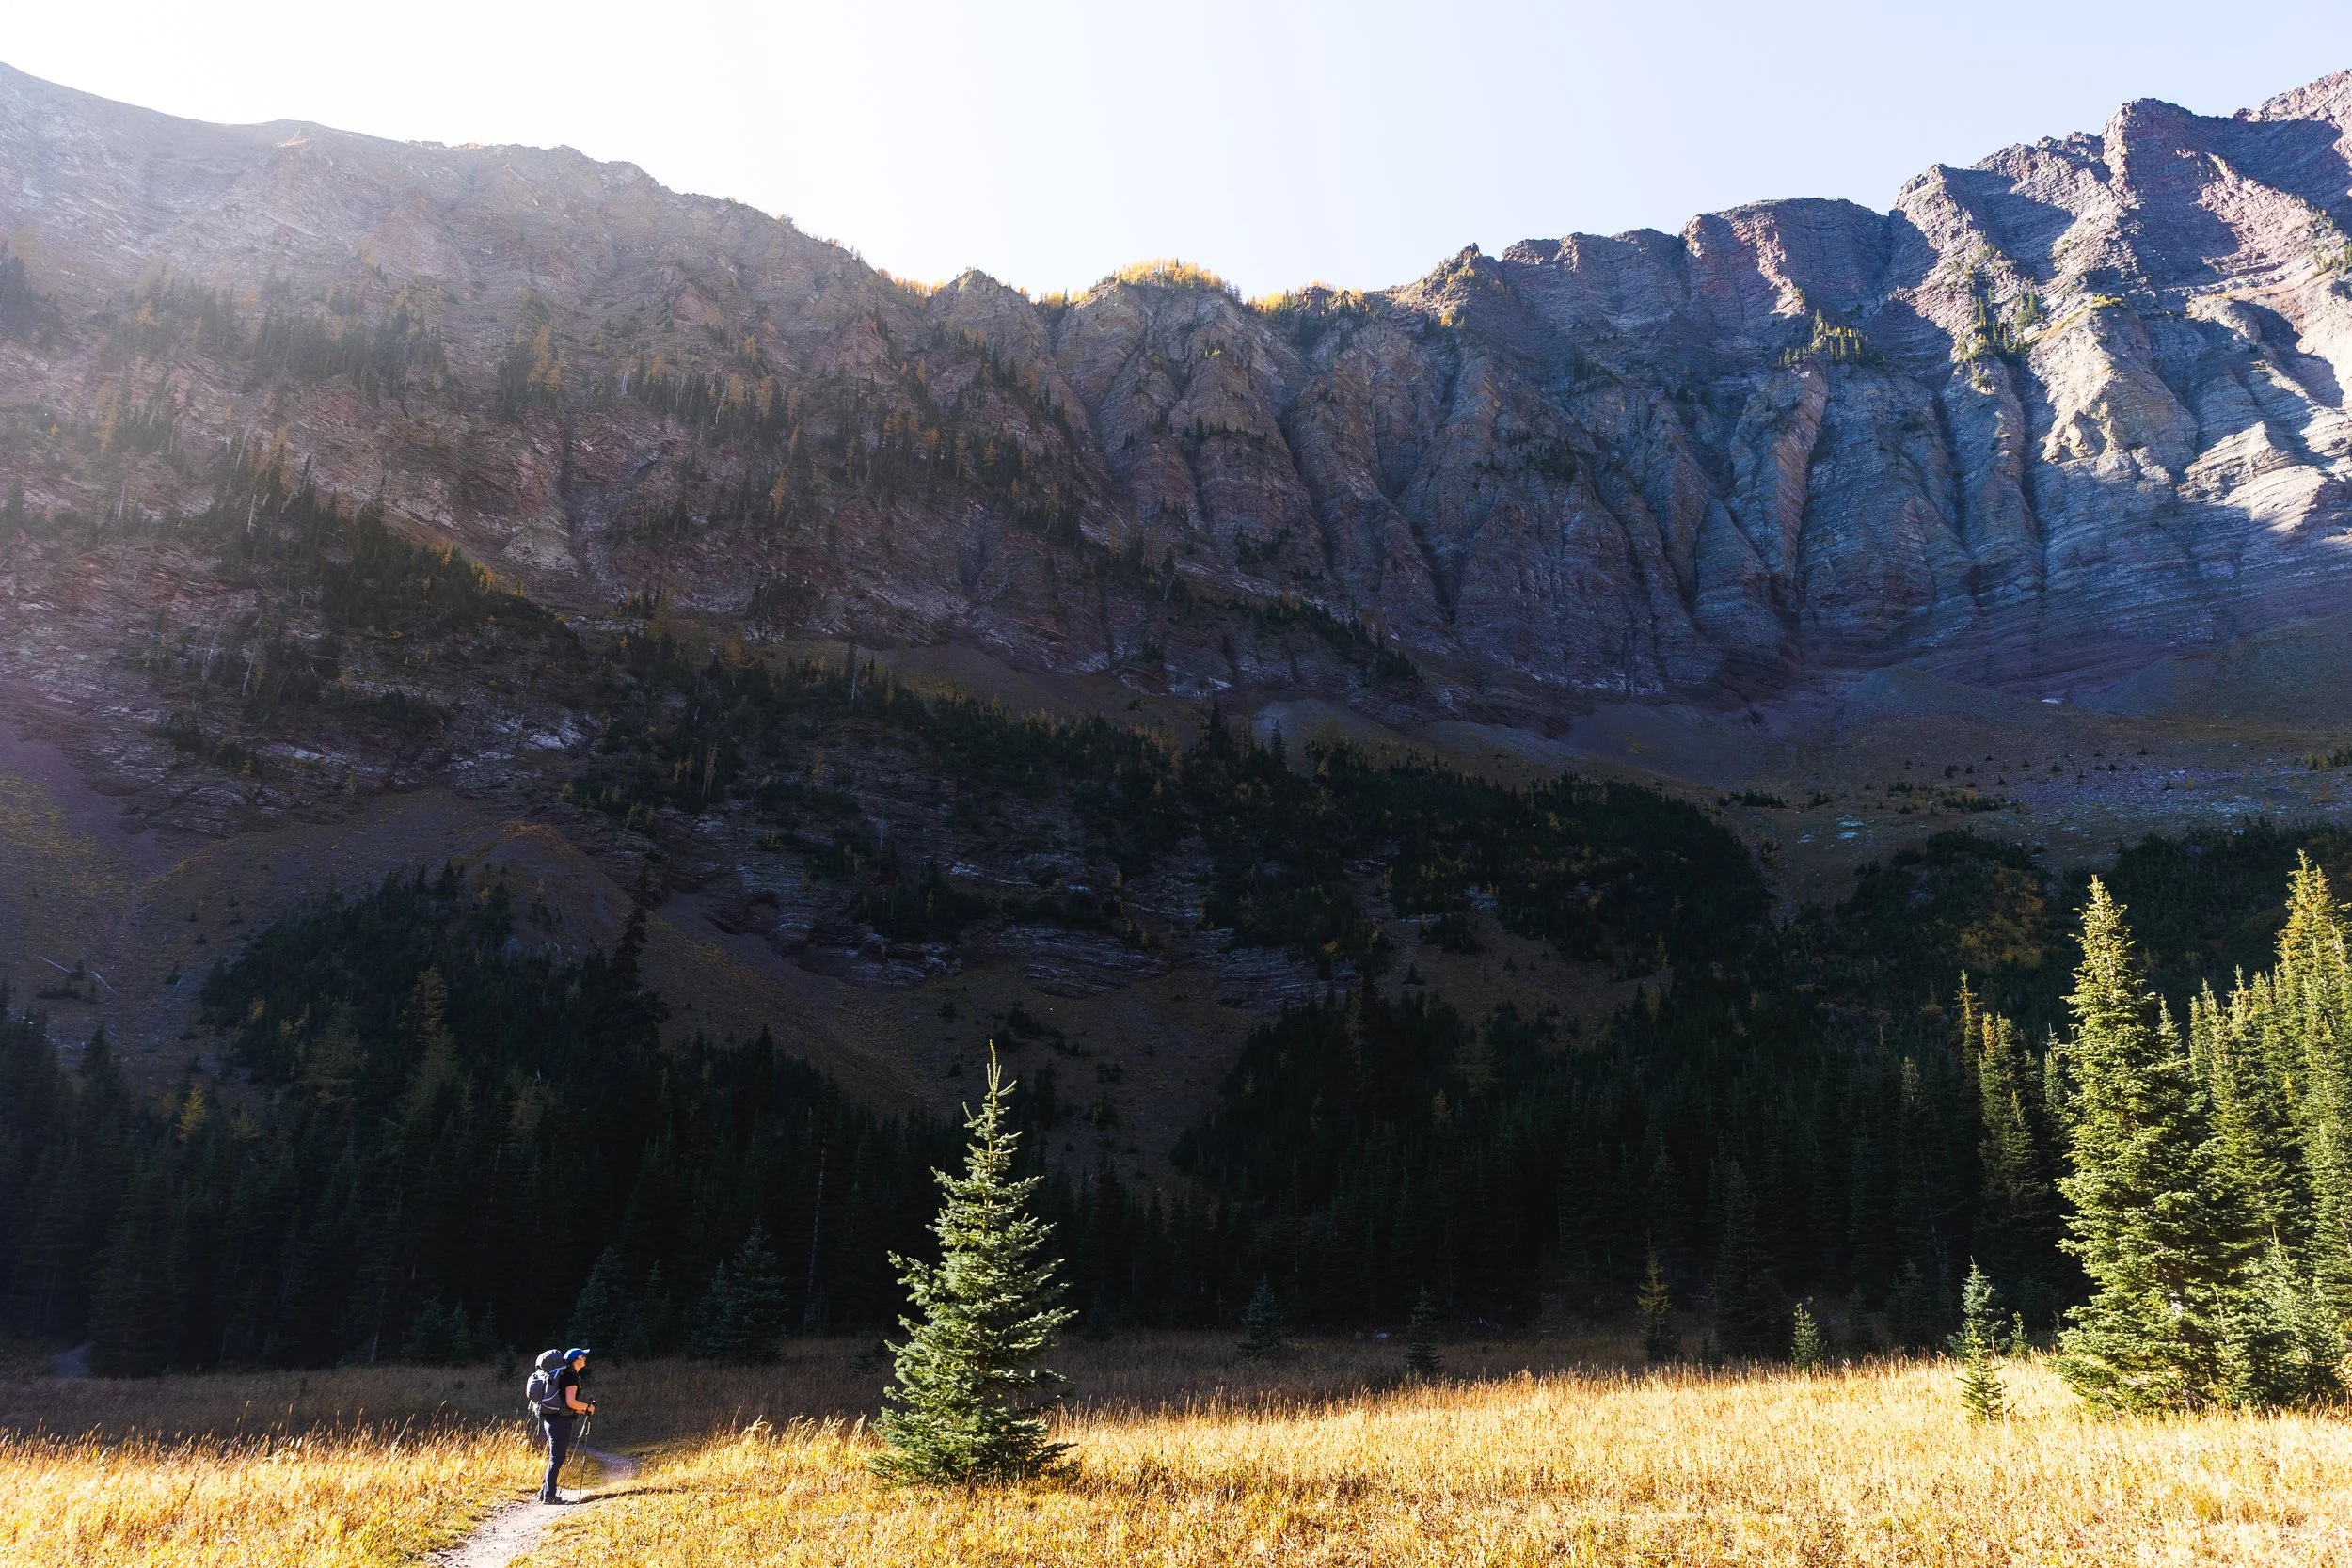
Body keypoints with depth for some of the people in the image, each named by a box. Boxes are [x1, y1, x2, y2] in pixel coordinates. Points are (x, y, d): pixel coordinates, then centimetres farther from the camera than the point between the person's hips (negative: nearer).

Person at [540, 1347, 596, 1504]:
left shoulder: (564, 1375, 19)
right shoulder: (571, 1376, -12)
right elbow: (571, 1402, -20)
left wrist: (583, 1408, 16)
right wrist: (588, 1407, -7)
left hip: (554, 1419, 10)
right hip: (561, 1421, -10)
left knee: (555, 1457, 16)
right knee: (557, 1458, -5)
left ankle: (545, 1491, 20)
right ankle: (549, 1495, -3)